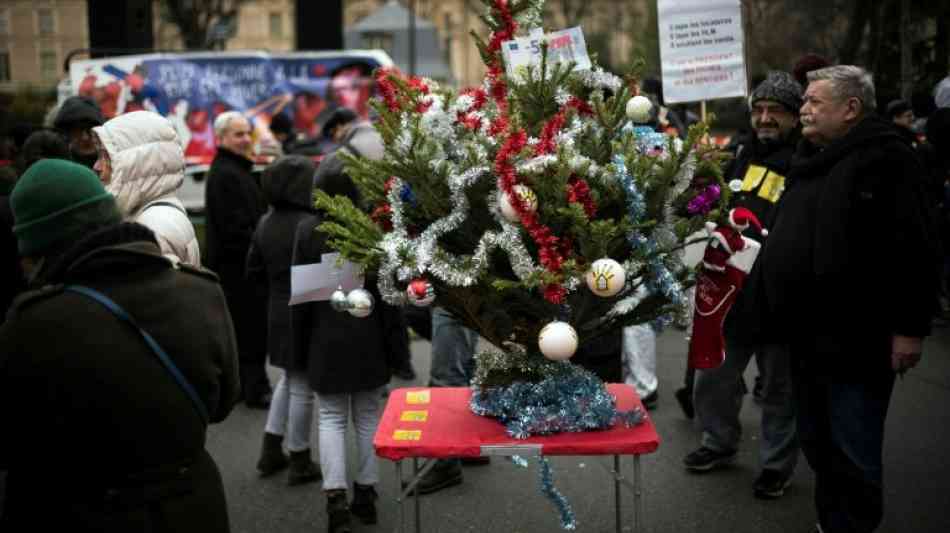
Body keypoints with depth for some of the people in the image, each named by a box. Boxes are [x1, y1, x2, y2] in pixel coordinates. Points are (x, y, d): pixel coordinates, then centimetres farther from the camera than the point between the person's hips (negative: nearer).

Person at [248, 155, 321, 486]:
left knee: (289, 379, 23)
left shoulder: (266, 223, 4)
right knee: (302, 386, 3)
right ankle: (299, 462, 15)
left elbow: (254, 271, 10)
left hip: (278, 313, 8)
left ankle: (271, 451, 26)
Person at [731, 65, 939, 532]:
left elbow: (912, 249, -18)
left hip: (855, 337, -8)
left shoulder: (884, 157, -11)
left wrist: (909, 327, -20)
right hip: (808, 333, 9)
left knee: (853, 454, 1)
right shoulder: (811, 159, 15)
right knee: (816, 442, 18)